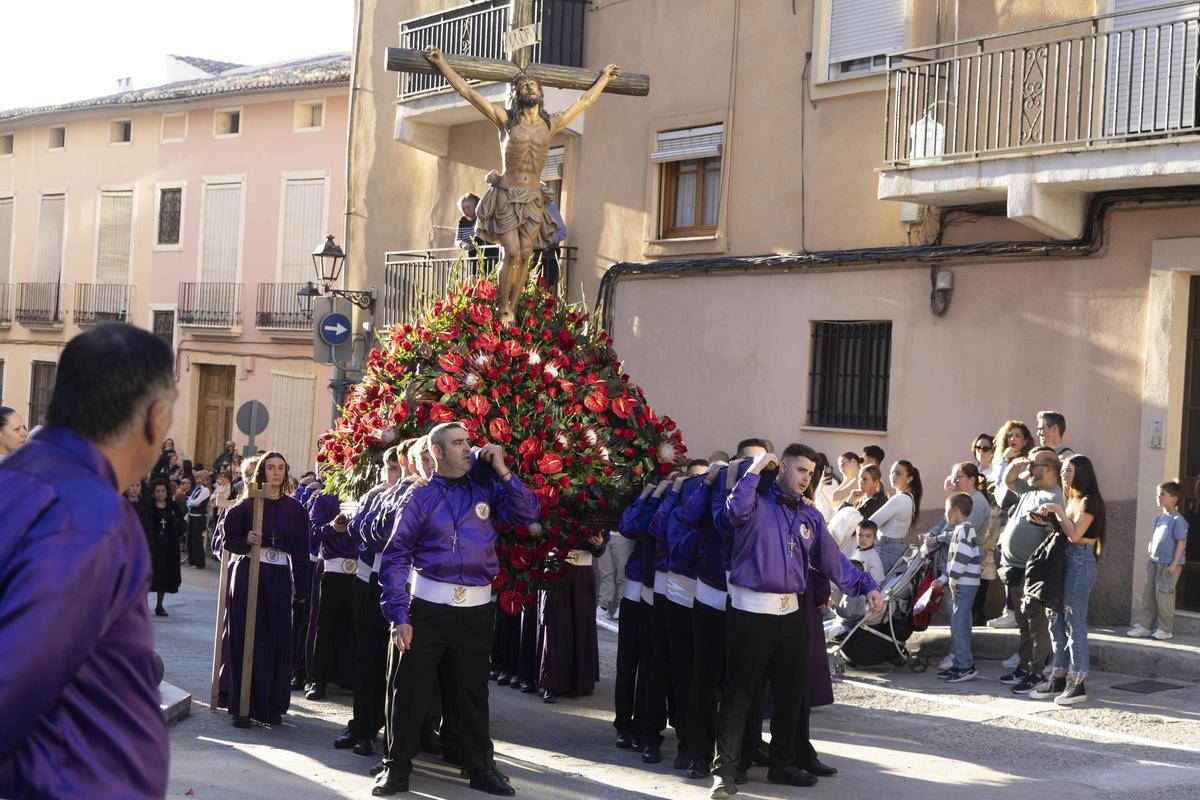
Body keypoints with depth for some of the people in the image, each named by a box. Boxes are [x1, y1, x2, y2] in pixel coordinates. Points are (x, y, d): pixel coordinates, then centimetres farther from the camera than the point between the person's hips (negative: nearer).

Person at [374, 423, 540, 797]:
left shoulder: (485, 491, 5)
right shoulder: (420, 497, -3)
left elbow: (529, 514, -3)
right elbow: (396, 557, -5)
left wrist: (503, 472, -9)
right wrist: (398, 614, -13)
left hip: (477, 608, 2)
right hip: (428, 606, -2)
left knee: (472, 689, 13)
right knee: (410, 688, 2)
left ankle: (480, 767, 23)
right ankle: (397, 766, 14)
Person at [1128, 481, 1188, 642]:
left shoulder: (1177, 520, -13)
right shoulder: (1160, 518, 12)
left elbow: (1181, 543, -15)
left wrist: (1174, 564, -19)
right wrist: (1151, 557, 18)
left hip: (1169, 564, -8)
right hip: (1154, 562, 8)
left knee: (1163, 595, -4)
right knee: (1148, 594, 8)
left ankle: (1165, 629, 6)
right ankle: (1145, 626, 14)